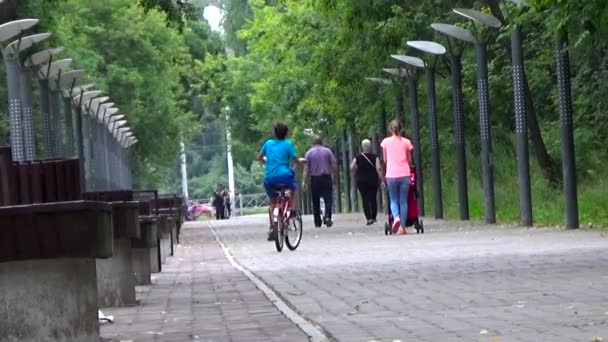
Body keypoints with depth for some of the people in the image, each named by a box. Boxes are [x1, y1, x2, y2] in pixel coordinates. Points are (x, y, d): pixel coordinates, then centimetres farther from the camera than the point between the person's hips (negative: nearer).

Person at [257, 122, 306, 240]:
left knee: (272, 202, 20)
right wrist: (303, 160, 19)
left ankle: (272, 227, 4)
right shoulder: (288, 144, 0)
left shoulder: (268, 143, 12)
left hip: (269, 178, 3)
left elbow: (259, 157, 22)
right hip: (284, 176, -3)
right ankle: (293, 211, 10)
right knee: (294, 189, 29)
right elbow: (295, 160, -2)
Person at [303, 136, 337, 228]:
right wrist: (334, 177, 10)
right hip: (326, 178, -1)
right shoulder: (327, 151, 4)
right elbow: (334, 165, 0)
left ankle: (317, 222, 9)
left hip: (314, 179, 1)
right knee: (328, 199, -2)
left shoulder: (309, 153, 4)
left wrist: (304, 181, -5)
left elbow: (306, 168, -3)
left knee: (315, 201, 7)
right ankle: (327, 216, -23)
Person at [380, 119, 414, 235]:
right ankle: (402, 227, 2)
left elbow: (385, 160, 11)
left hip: (391, 174, 0)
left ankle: (396, 217, -18)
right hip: (404, 174, 0)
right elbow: (409, 160, 10)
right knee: (403, 200, 6)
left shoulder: (386, 142, 3)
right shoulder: (406, 142, 4)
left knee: (393, 200, 10)